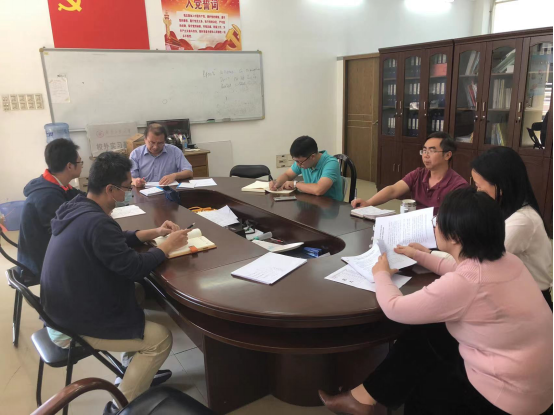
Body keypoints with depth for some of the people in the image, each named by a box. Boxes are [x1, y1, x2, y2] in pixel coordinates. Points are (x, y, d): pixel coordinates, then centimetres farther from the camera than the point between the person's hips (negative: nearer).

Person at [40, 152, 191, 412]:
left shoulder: (77, 209, 1)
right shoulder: (97, 222, -30)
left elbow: (117, 243, 15)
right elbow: (134, 268, -25)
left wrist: (153, 233, 8)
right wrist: (167, 246, -10)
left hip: (65, 310, 10)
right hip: (78, 323, -10)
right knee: (161, 338, -6)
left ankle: (135, 373, 29)